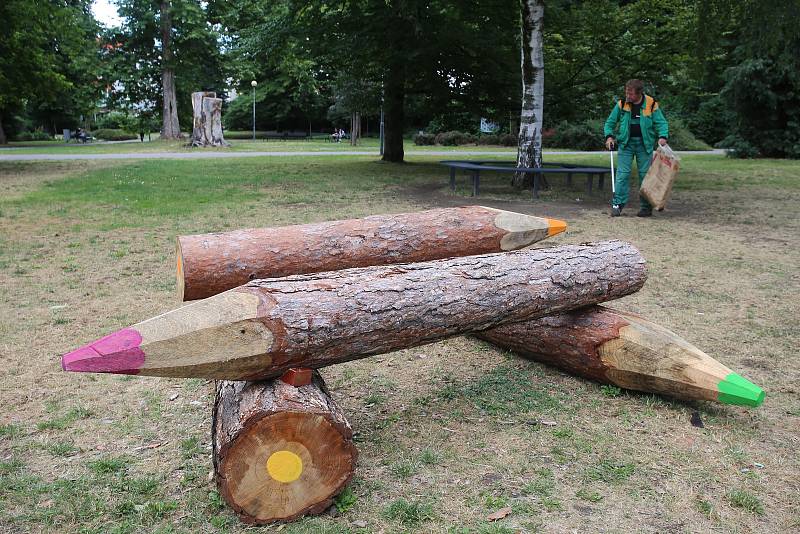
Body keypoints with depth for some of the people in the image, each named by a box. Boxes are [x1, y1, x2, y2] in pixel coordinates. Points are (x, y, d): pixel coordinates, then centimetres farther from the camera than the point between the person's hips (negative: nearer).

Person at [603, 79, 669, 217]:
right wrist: (609, 136, -9)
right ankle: (617, 204, -3)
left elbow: (661, 122, 0)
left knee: (645, 175, 5)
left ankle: (646, 207, 14)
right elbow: (610, 122, 8)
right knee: (622, 174, -6)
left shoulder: (651, 105, -4)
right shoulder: (621, 104, 0)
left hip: (644, 144, 0)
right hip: (626, 143, 1)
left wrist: (662, 136, -18)